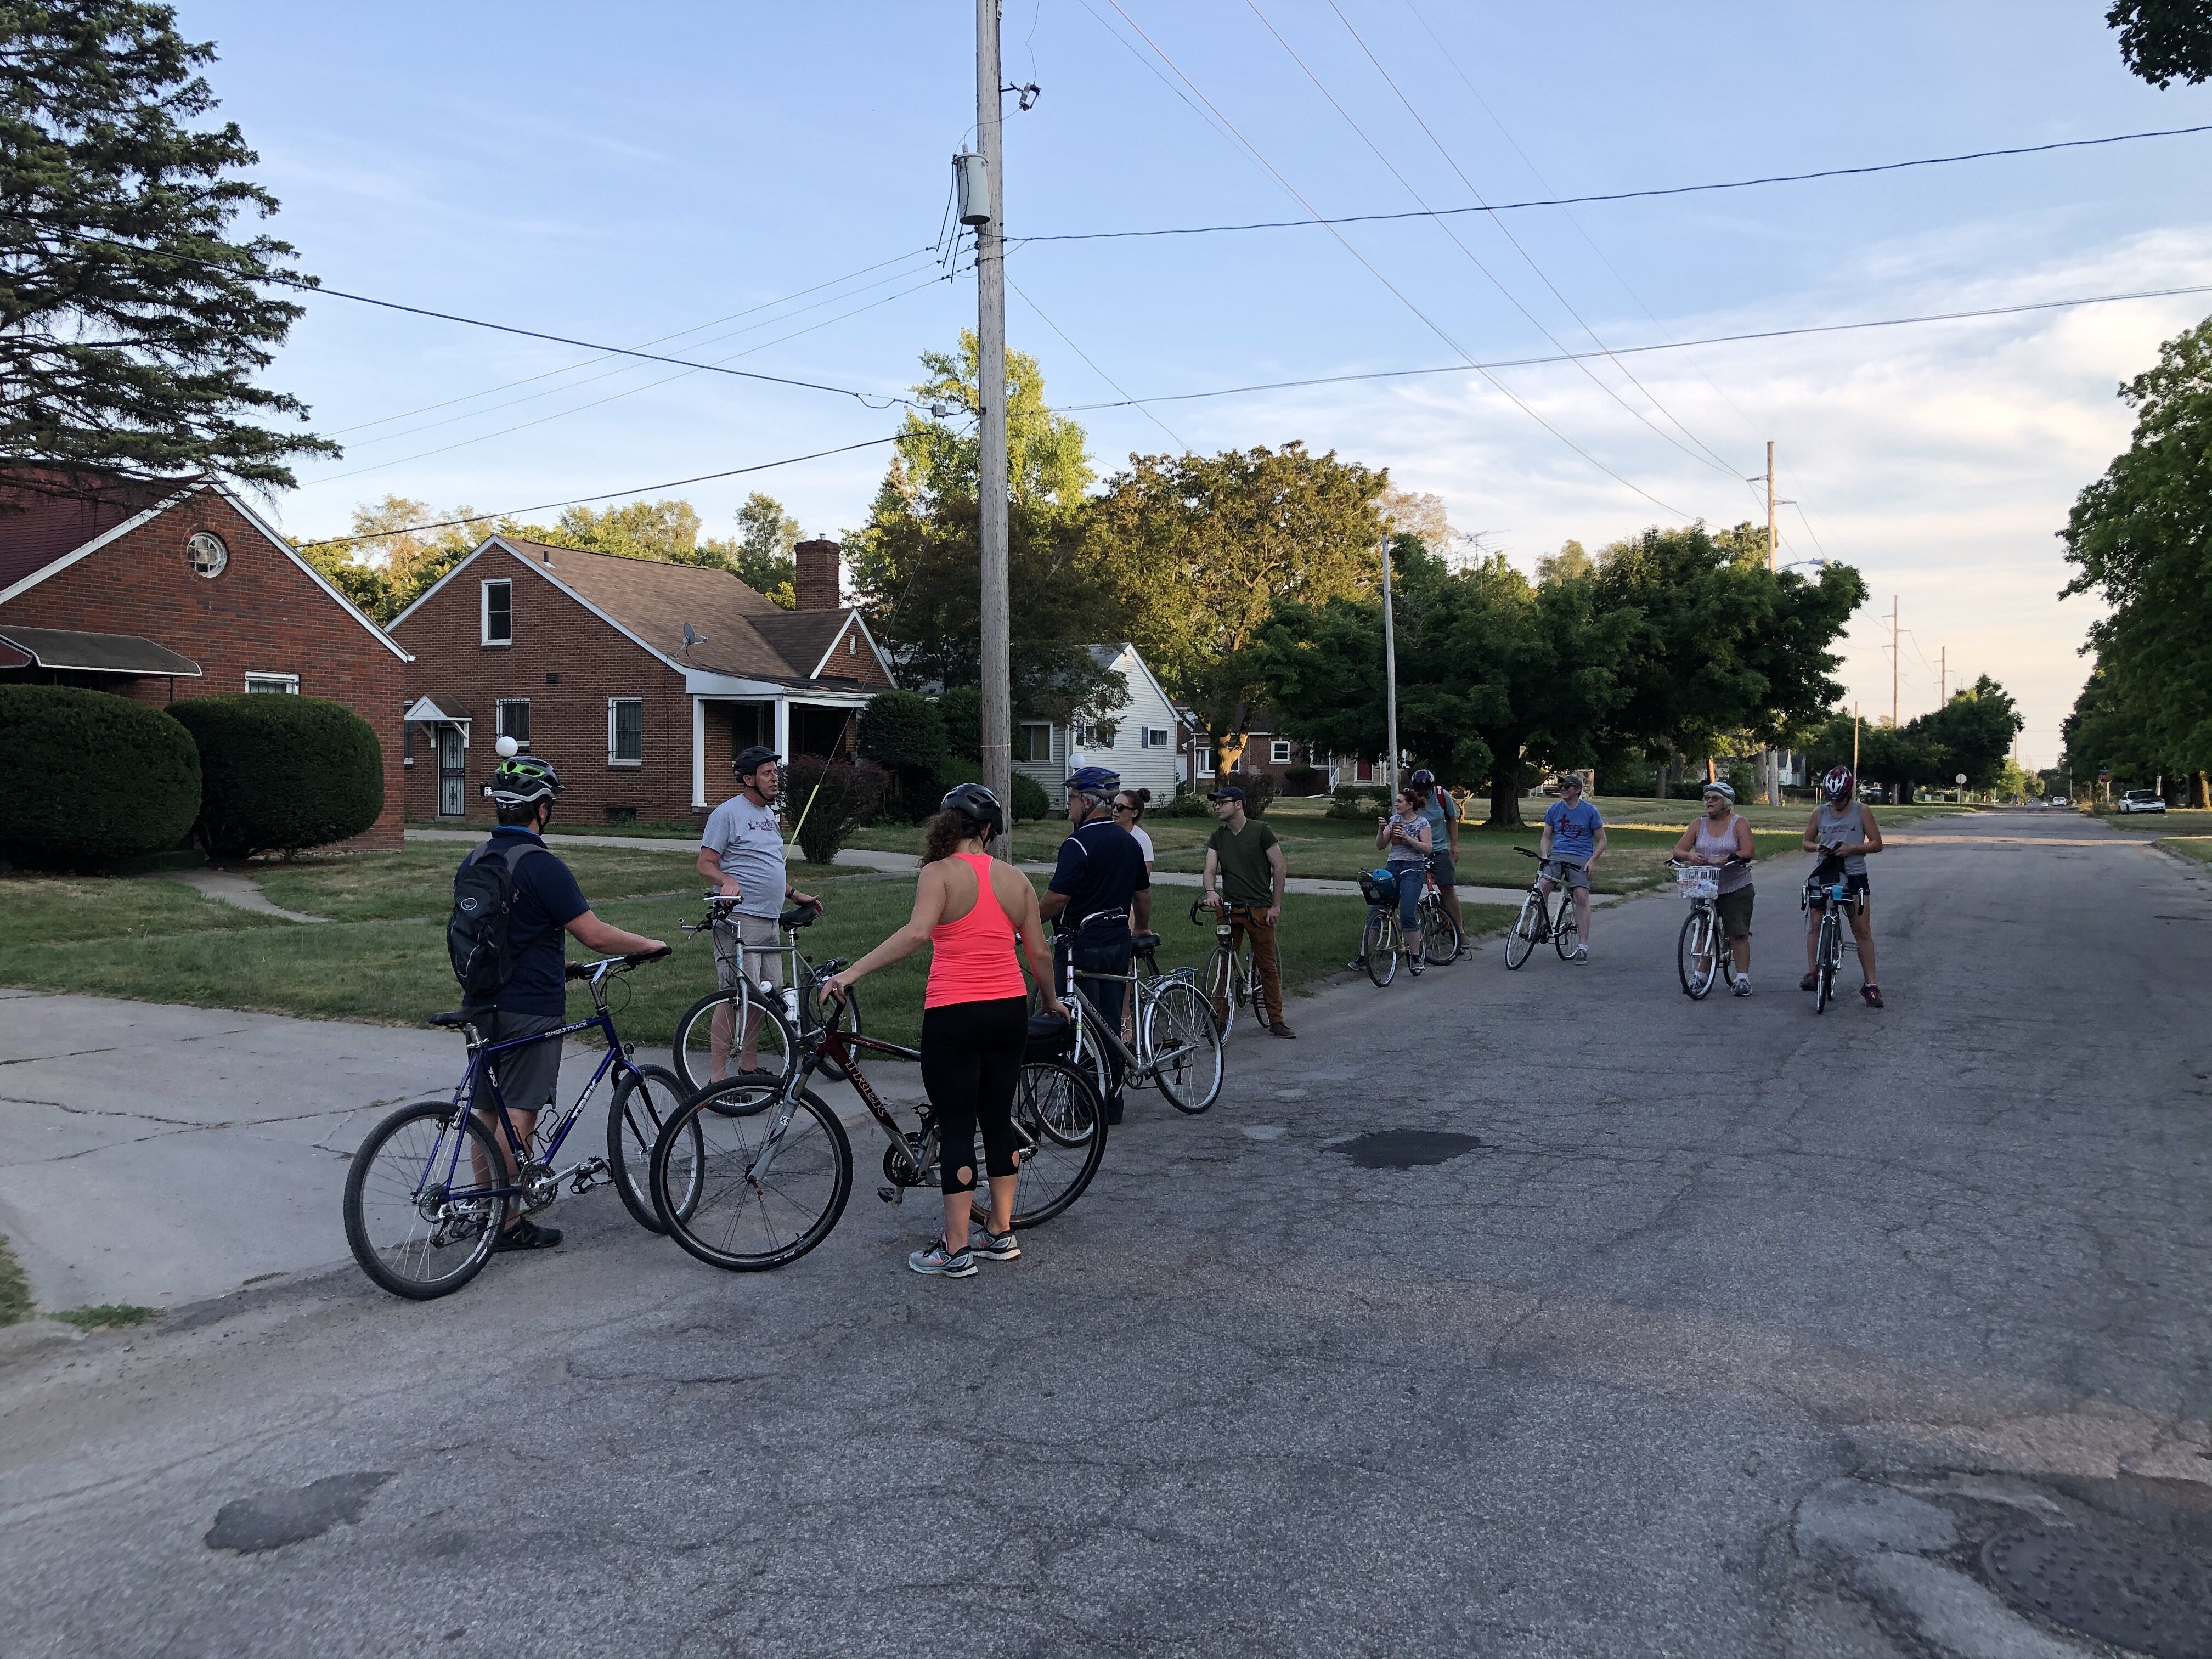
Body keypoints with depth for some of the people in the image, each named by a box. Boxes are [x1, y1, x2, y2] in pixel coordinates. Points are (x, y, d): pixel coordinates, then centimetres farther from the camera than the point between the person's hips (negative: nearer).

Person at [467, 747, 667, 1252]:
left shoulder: (474, 861, 7)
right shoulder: (542, 866, -17)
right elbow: (595, 935, -18)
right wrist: (649, 945, -2)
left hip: (484, 1002, 8)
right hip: (531, 1008, -8)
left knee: (487, 1110, 15)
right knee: (519, 1114, -1)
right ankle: (508, 1223, 5)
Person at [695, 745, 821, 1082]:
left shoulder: (769, 814, 20)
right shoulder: (727, 813, -7)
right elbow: (706, 864, -10)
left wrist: (795, 895, 24)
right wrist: (728, 881, -28)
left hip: (769, 921, 9)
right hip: (739, 920, -9)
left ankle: (749, 1067, 25)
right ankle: (718, 1078, -8)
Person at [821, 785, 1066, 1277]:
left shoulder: (940, 873, -8)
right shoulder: (1015, 878, 7)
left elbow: (916, 933, -25)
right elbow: (1039, 952, 10)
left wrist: (852, 972, -25)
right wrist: (1051, 1001, 27)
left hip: (954, 1015, -5)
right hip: (1009, 1013, 5)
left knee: (956, 1127, 1)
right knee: (998, 1120, 16)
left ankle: (956, 1250, 6)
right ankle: (1002, 1233, 25)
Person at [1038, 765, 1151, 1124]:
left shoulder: (1078, 844, -15)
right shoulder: (1130, 842, 9)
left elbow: (1056, 899, -18)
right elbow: (1143, 893, 18)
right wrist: (1143, 928, 33)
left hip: (1083, 943, -8)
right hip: (1119, 942, 8)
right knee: (1110, 1024, 12)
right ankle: (1112, 1103, 18)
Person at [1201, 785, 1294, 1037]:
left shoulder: (1261, 831, -4)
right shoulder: (1218, 837, 9)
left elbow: (1280, 868, -3)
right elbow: (1211, 868, -1)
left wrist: (1276, 906, -6)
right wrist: (1211, 891, -23)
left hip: (1259, 910, -4)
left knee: (1268, 967, 1)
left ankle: (1276, 1022, 8)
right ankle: (1220, 1020, 10)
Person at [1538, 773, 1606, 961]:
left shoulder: (1590, 811, 3)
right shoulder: (1554, 809, 11)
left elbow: (1601, 840, 7)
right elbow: (1546, 838, 16)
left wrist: (1592, 861, -8)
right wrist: (1544, 857, -3)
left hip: (1581, 858, -2)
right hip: (1557, 855, 2)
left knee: (1582, 897, -17)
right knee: (1542, 886, -26)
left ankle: (1582, 946, -13)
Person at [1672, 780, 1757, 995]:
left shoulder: (1739, 823, -2)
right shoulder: (1699, 824, 7)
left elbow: (1748, 852, -14)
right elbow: (1678, 849, 2)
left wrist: (1721, 860, -24)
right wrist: (1689, 855, -21)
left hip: (1736, 889, -3)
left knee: (1738, 934, -2)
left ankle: (1743, 979, 4)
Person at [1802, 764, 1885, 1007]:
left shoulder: (1861, 811, -2)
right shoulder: (1820, 812, 5)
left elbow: (1877, 844, -2)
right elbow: (1807, 842, 13)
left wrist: (1851, 848, -18)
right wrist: (1818, 847, -10)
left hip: (1854, 875, -2)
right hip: (1823, 874, 2)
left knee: (1863, 931, -3)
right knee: (1815, 924, -1)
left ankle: (1871, 985, 0)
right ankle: (1812, 973, 8)